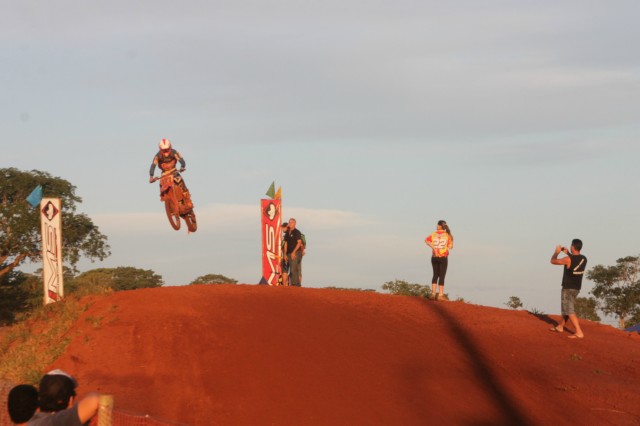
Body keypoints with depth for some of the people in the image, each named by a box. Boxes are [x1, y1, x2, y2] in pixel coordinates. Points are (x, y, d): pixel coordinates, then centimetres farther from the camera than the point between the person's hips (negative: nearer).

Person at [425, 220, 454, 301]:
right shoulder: (447, 235, -5)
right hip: (443, 258, -3)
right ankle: (440, 295, -1)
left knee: (435, 275, 14)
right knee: (442, 276, 2)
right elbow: (450, 246, -8)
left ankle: (433, 293, 9)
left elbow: (426, 240, -11)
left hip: (434, 257, 3)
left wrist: (433, 247, -10)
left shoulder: (434, 234, 1)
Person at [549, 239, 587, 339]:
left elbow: (553, 261, -9)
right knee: (567, 308, 22)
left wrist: (557, 251, 8)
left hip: (568, 288, -8)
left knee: (570, 311, -7)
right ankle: (560, 327, 38)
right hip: (577, 288, 8)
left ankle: (579, 332, -16)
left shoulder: (568, 259, -22)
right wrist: (568, 253, 21)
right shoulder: (584, 259, -2)